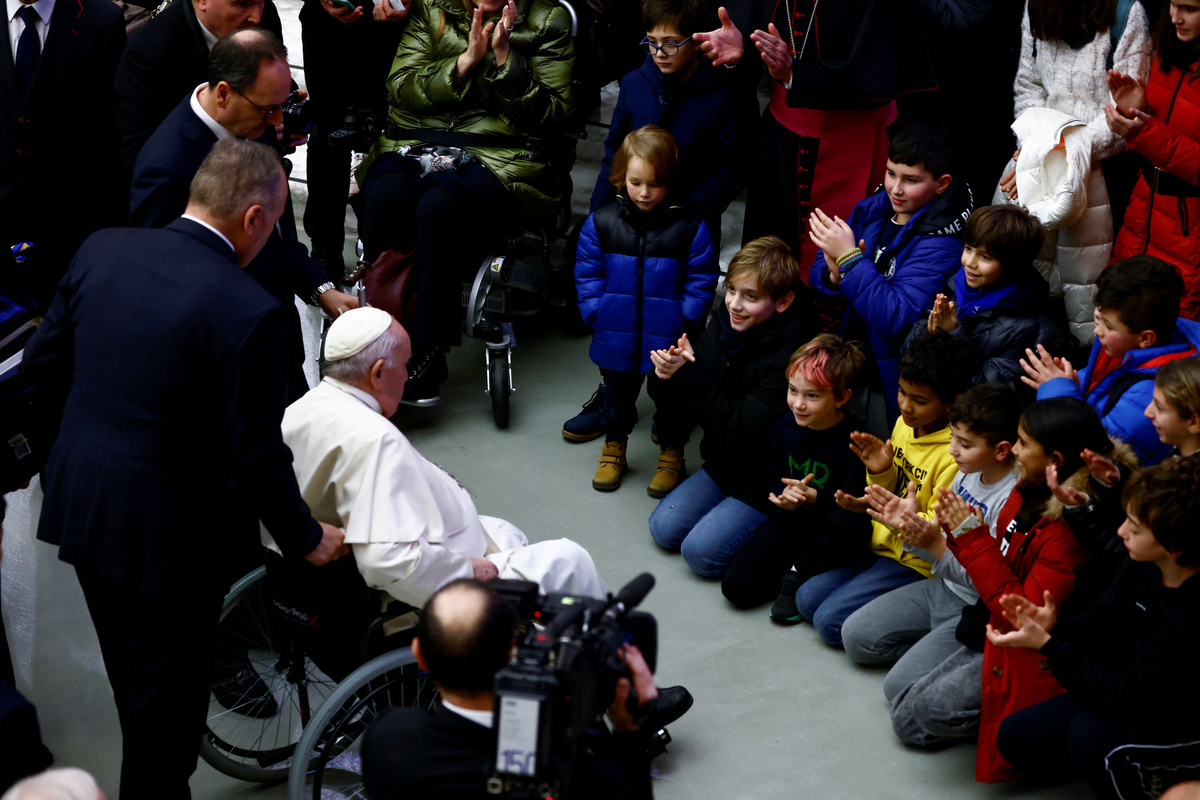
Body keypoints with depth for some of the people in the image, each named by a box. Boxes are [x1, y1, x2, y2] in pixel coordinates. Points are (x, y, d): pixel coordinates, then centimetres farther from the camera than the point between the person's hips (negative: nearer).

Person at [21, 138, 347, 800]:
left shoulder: (102, 249, -6)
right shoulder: (250, 314, -24)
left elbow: (43, 361, 6)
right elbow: (258, 456, -19)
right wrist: (305, 539, -2)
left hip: (77, 508, 7)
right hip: (165, 533, -7)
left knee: (132, 674, 28)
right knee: (168, 695, 15)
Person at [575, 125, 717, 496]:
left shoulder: (689, 228, -11)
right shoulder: (601, 223, -6)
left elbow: (701, 281, -5)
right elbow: (587, 274, 2)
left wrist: (685, 319, -11)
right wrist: (596, 312, -6)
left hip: (667, 339, -2)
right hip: (616, 336, 2)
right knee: (618, 392, 21)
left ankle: (672, 455, 32)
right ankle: (614, 448, 41)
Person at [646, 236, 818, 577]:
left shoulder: (787, 360, -29)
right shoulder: (723, 323, -5)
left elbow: (738, 434, -29)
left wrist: (689, 376, -30)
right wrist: (674, 372, -22)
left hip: (764, 482, -8)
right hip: (722, 466, 8)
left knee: (701, 551, -14)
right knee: (664, 528, 2)